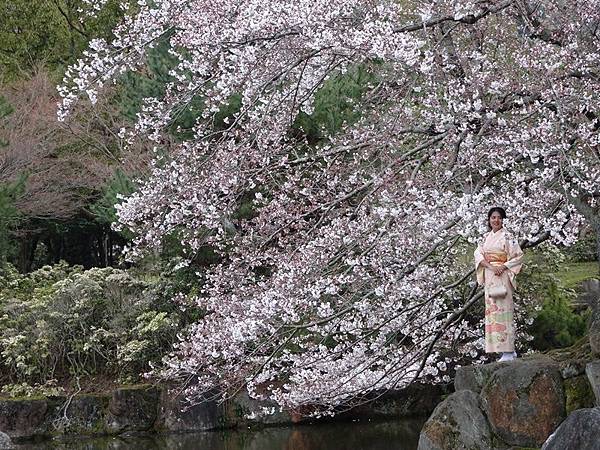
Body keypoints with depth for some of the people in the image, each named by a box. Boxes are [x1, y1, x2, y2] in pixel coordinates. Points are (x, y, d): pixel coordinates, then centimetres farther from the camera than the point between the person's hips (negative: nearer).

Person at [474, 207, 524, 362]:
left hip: (503, 277, -6)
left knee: (503, 311, -11)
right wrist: (490, 266, -12)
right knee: (491, 311, 3)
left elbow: (518, 255, -4)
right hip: (489, 277, 6)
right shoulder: (486, 237, 15)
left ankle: (508, 351, -11)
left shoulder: (507, 237, -1)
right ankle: (509, 350, 8)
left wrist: (504, 266, -16)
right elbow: (478, 254, 4)